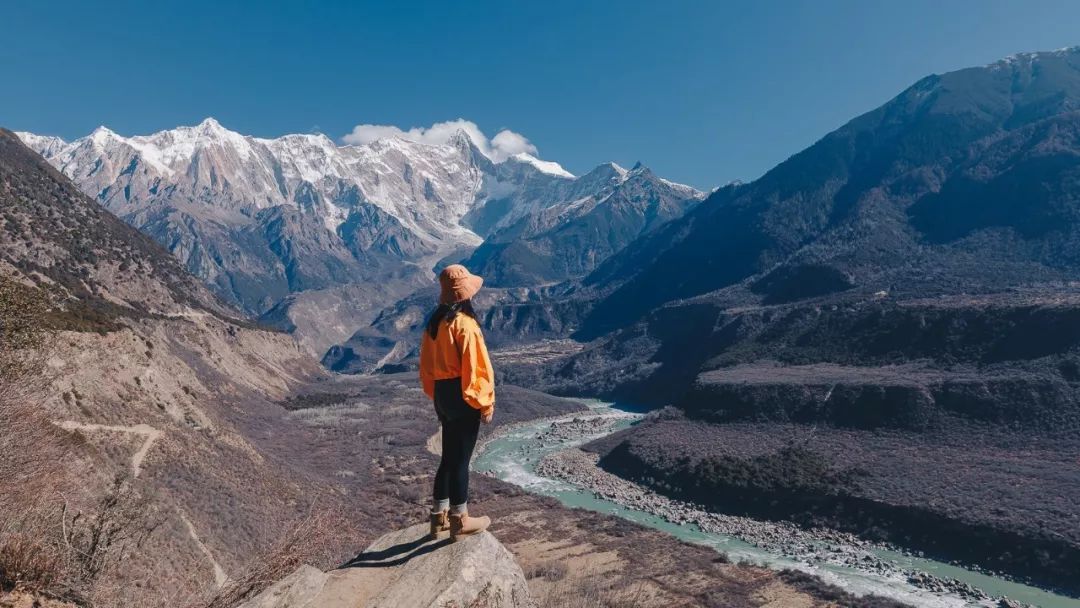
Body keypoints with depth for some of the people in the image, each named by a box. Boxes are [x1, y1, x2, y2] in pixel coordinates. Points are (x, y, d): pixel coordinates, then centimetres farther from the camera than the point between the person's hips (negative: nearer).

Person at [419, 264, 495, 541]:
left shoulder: (434, 322, 6)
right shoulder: (464, 323, -19)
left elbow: (426, 365, 13)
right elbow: (474, 368, -19)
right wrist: (485, 403, -10)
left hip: (443, 396, 8)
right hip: (463, 397, -8)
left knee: (449, 456, 18)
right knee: (460, 458, 3)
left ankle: (440, 516, 28)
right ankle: (460, 521, 16)